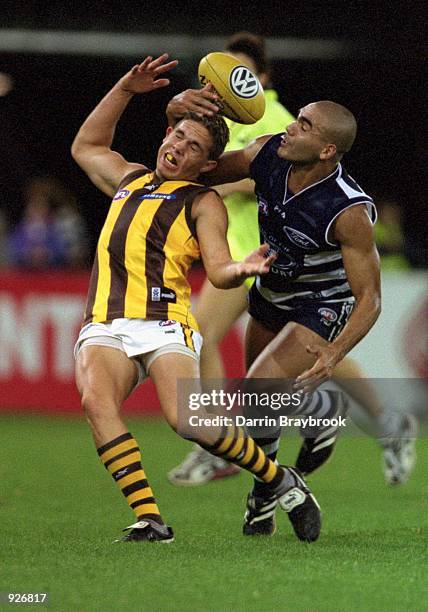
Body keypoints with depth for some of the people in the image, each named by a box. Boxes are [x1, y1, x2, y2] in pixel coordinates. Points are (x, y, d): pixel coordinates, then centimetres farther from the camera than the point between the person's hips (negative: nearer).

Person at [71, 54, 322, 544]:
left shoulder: (203, 203, 11)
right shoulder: (129, 179, 28)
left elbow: (218, 269, -3)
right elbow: (85, 146, 44)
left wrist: (240, 270, -27)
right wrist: (126, 89, 34)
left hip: (163, 326, -4)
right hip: (104, 327, 4)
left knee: (187, 420, -26)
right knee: (96, 400, -29)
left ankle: (281, 483, -2)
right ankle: (148, 520, -31)